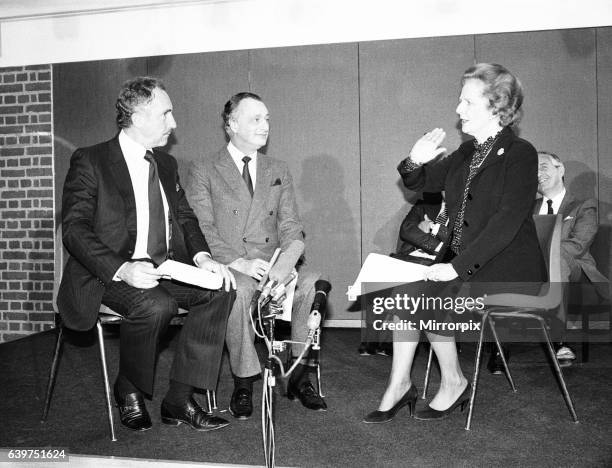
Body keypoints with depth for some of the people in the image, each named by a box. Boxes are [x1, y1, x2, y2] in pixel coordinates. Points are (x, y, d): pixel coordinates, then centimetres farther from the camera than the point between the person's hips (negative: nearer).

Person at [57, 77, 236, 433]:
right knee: (156, 305, -34)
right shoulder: (90, 161, -4)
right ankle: (129, 392, -3)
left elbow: (185, 217, 16)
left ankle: (180, 398, -11)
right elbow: (74, 229, -13)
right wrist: (122, 269, -29)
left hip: (166, 269, 6)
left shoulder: (166, 163, 17)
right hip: (110, 273, -6)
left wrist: (201, 256, -6)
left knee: (222, 288, -17)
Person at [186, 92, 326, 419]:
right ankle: (244, 383, -17)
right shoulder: (204, 171, 5)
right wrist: (239, 262, -21)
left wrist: (286, 262, -14)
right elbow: (202, 229, -5)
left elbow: (291, 227, 9)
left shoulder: (278, 171, 18)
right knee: (238, 289, -36)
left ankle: (301, 376, -11)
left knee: (314, 283, -26)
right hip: (227, 267, -3)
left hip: (273, 264, 3)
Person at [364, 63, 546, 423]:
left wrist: (457, 266, -26)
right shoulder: (467, 153, 12)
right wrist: (415, 162, -7)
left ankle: (454, 382, -2)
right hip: (462, 262, 7)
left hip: (509, 269, -7)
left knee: (429, 296, -23)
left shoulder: (520, 154, -11)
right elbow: (419, 182, 18)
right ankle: (399, 384, -2)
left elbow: (506, 223, -20)